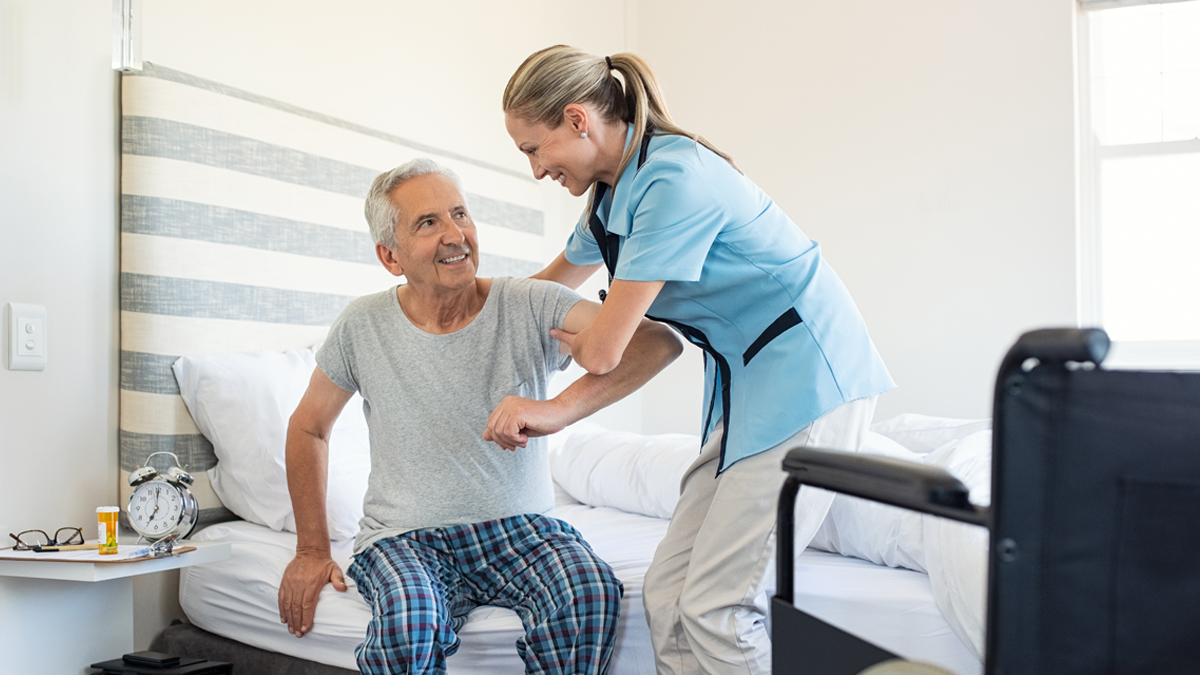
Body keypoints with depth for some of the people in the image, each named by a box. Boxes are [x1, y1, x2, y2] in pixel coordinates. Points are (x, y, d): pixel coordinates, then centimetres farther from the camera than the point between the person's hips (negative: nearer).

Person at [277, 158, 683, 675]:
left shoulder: (531, 307, -7)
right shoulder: (363, 326, -1)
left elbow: (659, 341, -21)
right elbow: (308, 426, 14)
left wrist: (559, 409, -36)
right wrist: (312, 549, 9)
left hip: (519, 526, 0)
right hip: (405, 536, 1)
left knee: (589, 594, -32)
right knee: (408, 619, -33)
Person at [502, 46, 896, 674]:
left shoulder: (674, 180, -19)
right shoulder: (613, 194, 11)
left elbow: (603, 352, -16)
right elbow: (550, 283, 32)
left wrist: (567, 336, 7)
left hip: (805, 380, -9)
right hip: (746, 387, 9)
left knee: (715, 607, -12)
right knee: (667, 593, 4)